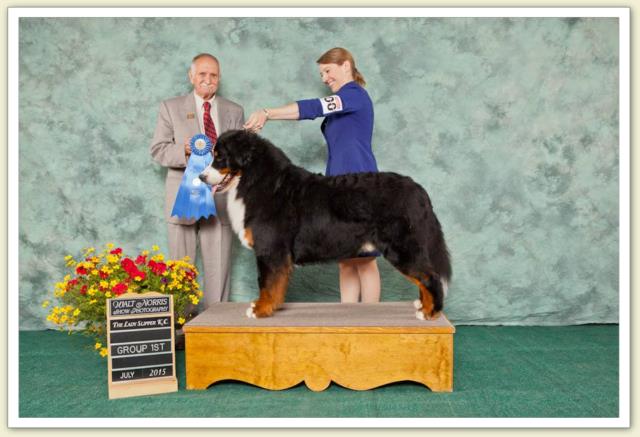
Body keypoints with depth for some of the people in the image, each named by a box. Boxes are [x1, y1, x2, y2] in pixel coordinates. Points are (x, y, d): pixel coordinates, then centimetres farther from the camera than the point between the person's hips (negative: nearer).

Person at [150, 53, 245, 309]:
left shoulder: (234, 111, 12)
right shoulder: (171, 107, 8)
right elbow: (158, 150, 1)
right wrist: (184, 151, -18)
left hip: (219, 198, 1)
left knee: (218, 269, 2)